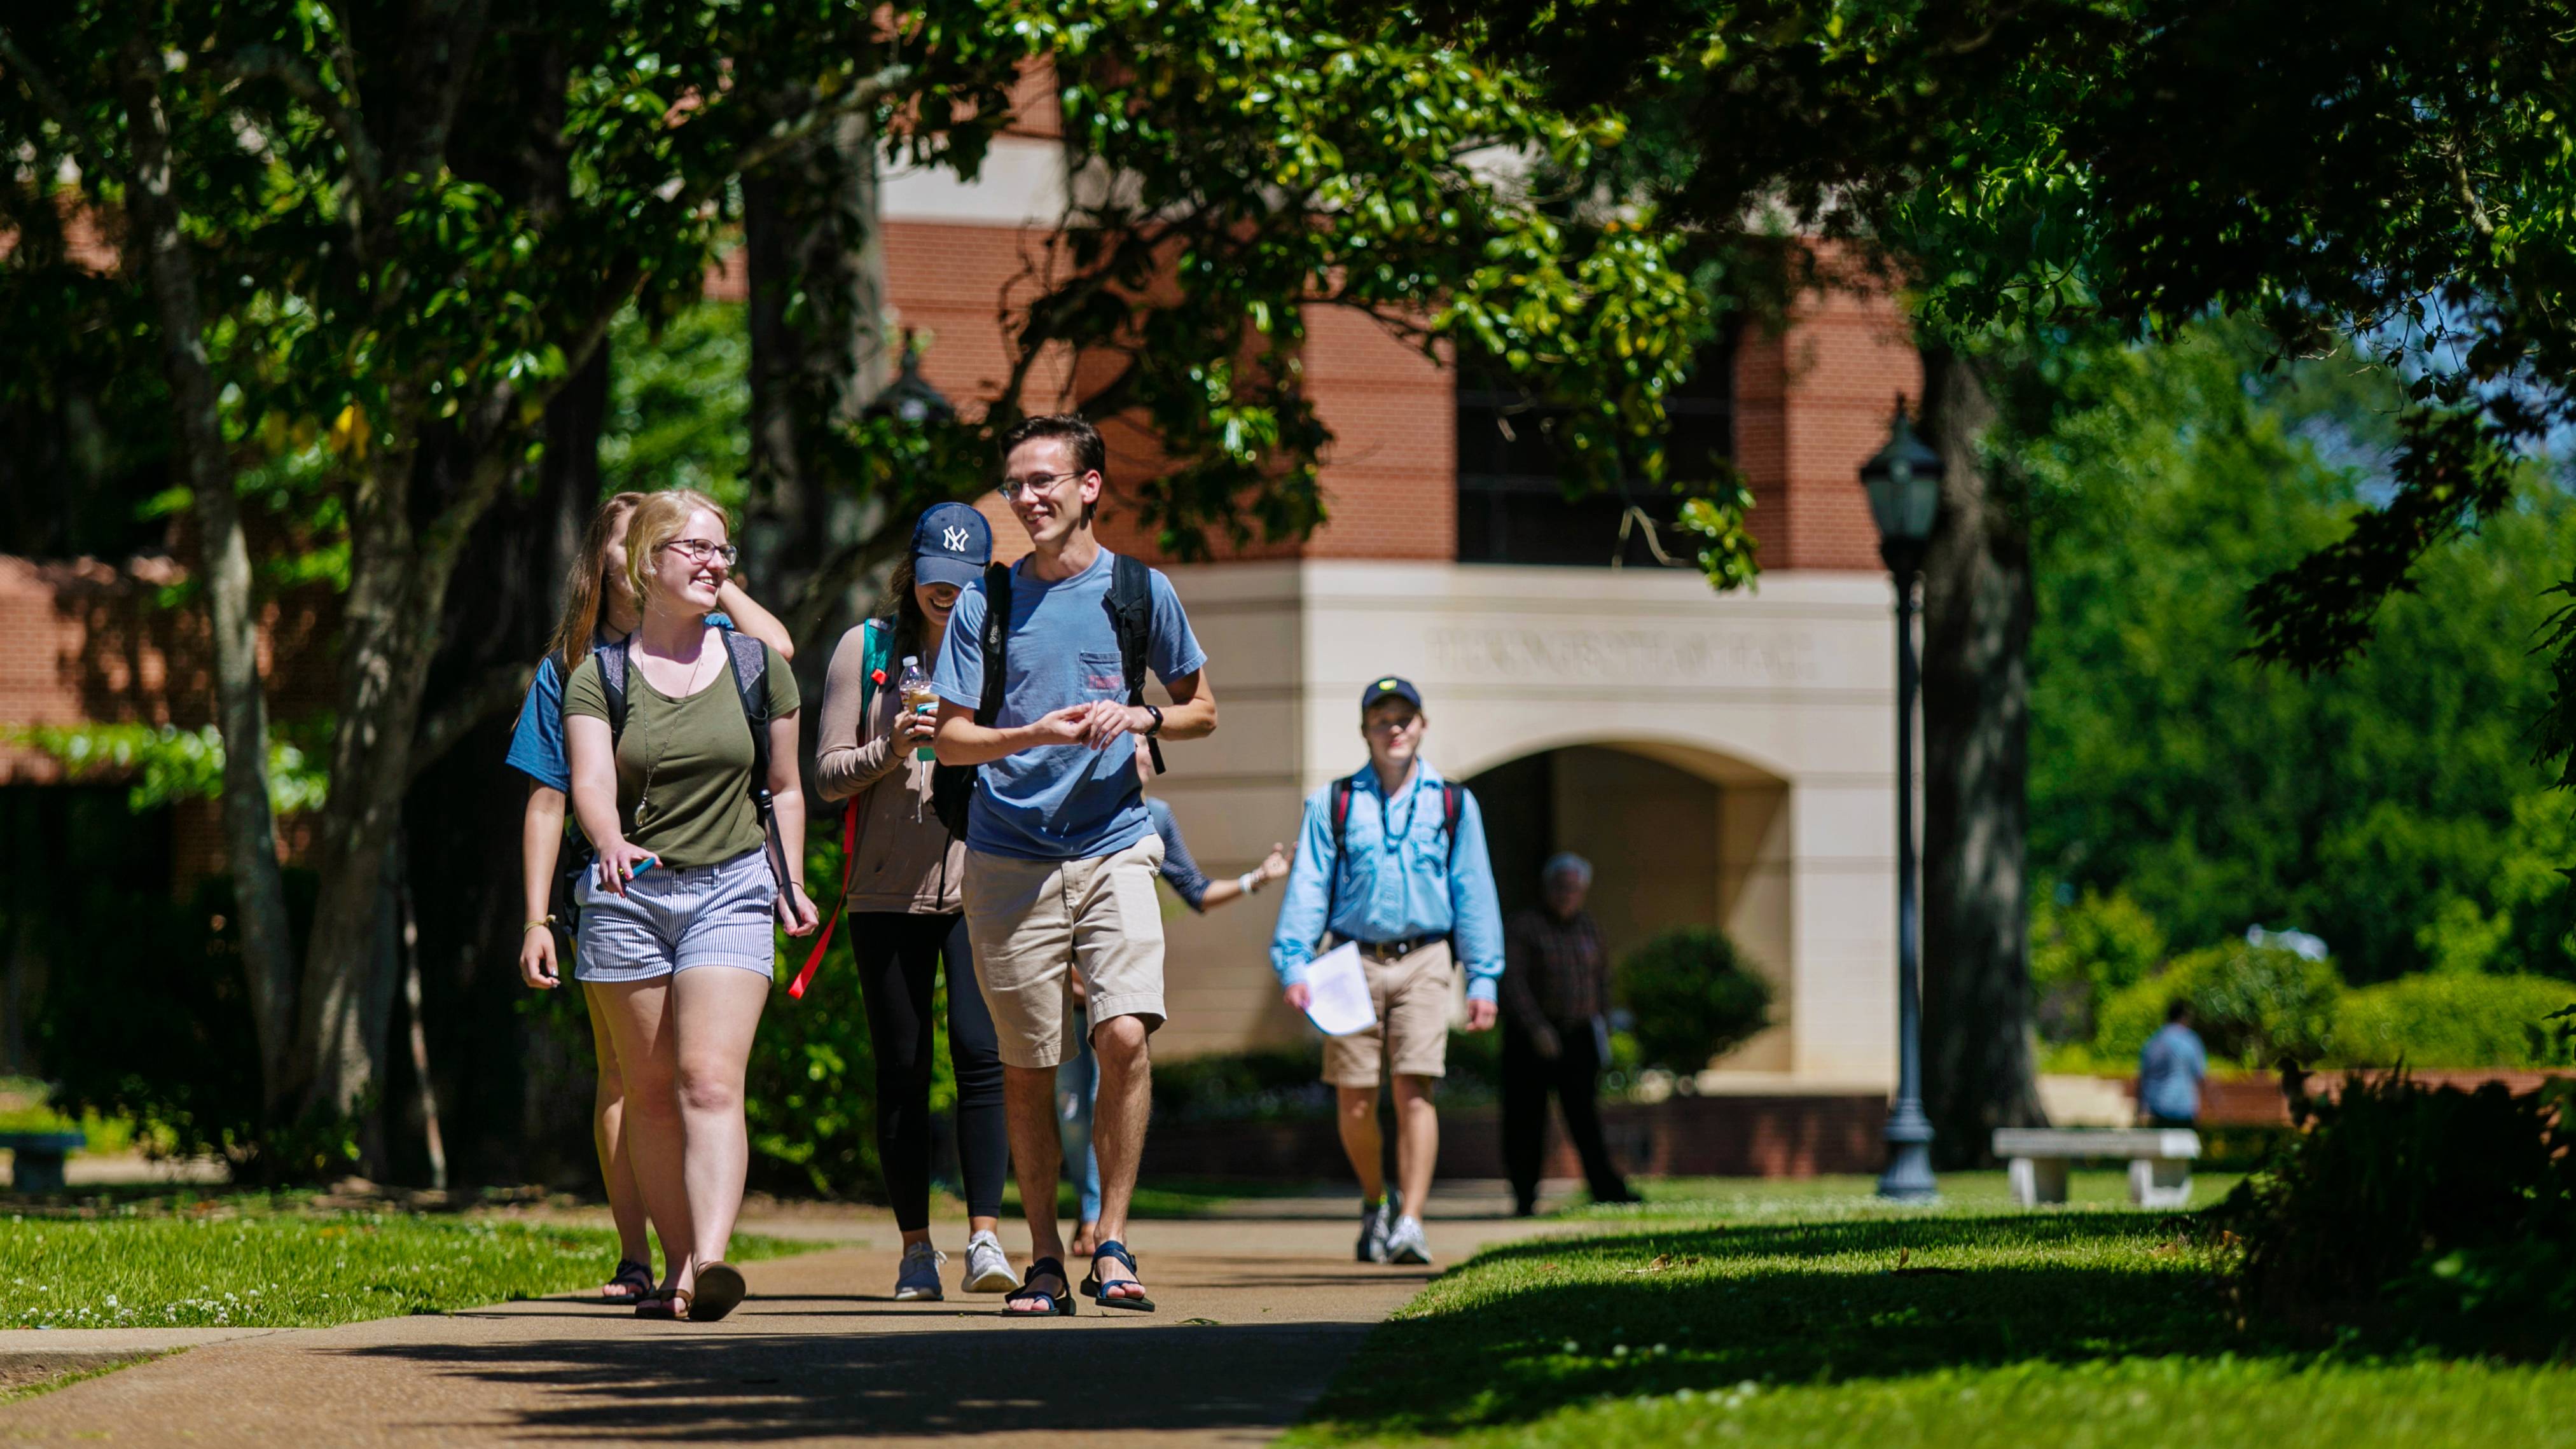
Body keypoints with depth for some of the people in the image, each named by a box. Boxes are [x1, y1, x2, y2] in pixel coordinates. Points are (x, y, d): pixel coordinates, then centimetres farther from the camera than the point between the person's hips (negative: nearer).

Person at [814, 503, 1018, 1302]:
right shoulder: (866, 649, 7)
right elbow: (828, 774, 5)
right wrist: (891, 750, -13)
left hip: (980, 886, 0)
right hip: (888, 891, 0)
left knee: (981, 1052, -13)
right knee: (901, 1070, 2)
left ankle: (985, 1238, -14)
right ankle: (915, 1251, 8)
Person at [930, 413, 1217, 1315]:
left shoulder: (1140, 591, 5)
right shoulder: (986, 602, 5)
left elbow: (1202, 711, 14)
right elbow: (951, 739, 3)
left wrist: (1139, 718, -7)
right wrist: (1035, 733, -15)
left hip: (1113, 850, -1)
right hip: (1009, 860, 1)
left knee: (1125, 1032, -17)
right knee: (1026, 1065, 4)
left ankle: (1111, 1243, -8)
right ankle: (1044, 1259, 14)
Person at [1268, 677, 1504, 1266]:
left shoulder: (1453, 804, 10)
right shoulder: (1333, 804, 9)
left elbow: (1473, 892, 10)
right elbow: (1307, 886, 5)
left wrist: (1483, 977, 4)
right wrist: (1294, 963, -6)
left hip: (1423, 960, -1)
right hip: (1355, 962, 1)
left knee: (1414, 1091, -13)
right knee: (1354, 1101, 1)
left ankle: (1410, 1224, -17)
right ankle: (1375, 1202, 27)